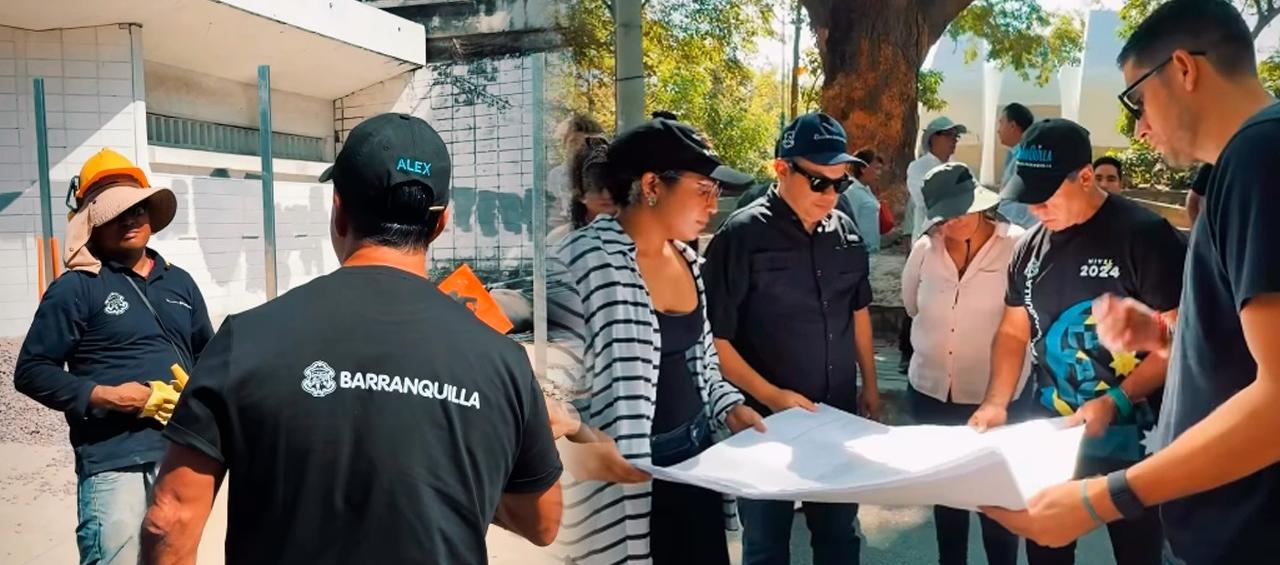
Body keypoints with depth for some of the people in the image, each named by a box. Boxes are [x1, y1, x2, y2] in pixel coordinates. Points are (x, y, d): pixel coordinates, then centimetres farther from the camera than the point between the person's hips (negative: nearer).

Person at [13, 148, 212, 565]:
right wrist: (104, 395, -16)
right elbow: (31, 371, -4)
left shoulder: (180, 283, 14)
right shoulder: (75, 288, -2)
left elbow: (207, 355, 23)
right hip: (114, 461, -5)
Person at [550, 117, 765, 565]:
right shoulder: (587, 261, -19)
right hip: (628, 476, -8)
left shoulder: (685, 257, 7)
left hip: (695, 455, 8)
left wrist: (727, 407, 6)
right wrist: (583, 440, -32)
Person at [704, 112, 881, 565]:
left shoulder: (845, 230, 2)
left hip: (838, 415, 5)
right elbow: (715, 339, -15)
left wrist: (869, 383, 17)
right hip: (766, 418, -4)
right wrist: (771, 396, -18)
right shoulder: (742, 235, -16)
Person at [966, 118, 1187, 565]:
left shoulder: (1144, 235, -13)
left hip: (1131, 440, -5)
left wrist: (1113, 403, -23)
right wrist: (996, 403, -2)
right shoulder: (1032, 246, 5)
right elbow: (1014, 332, 11)